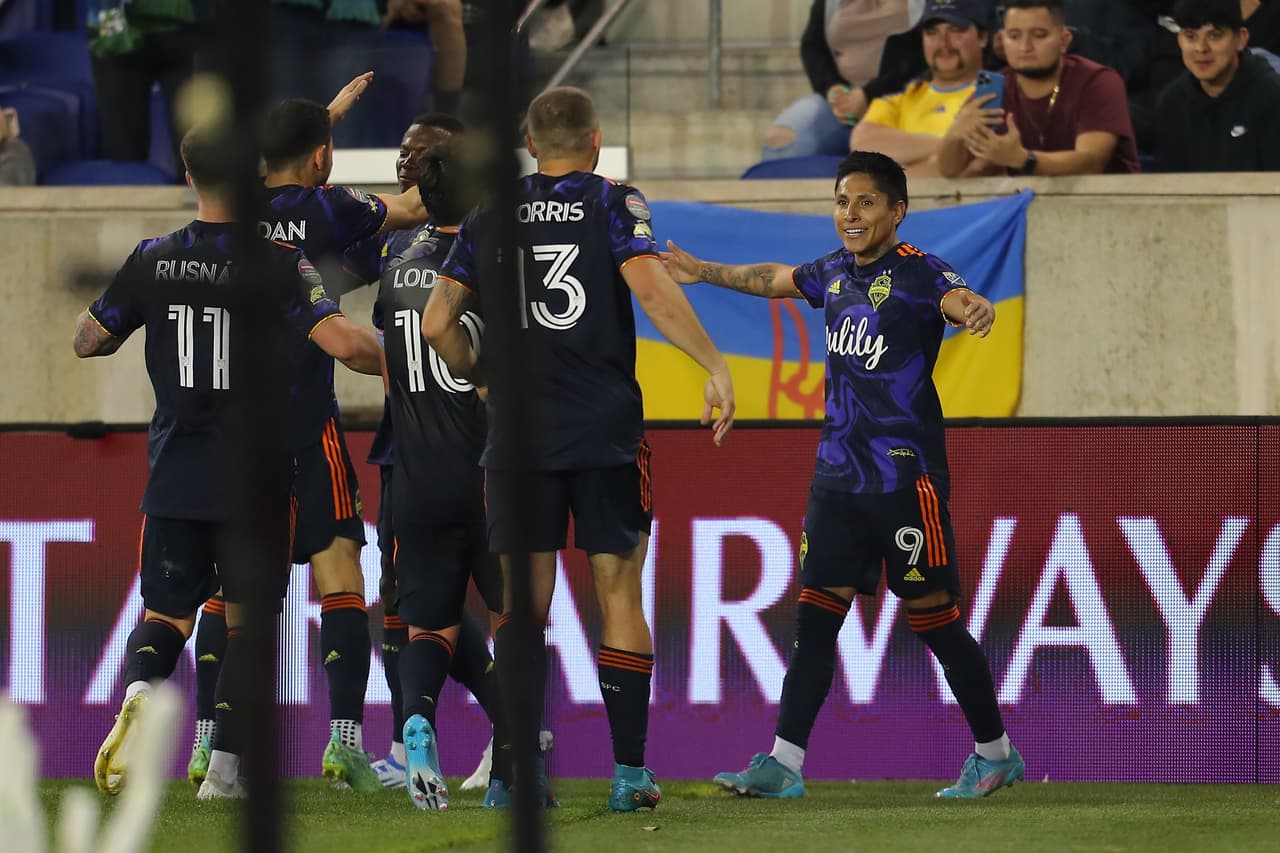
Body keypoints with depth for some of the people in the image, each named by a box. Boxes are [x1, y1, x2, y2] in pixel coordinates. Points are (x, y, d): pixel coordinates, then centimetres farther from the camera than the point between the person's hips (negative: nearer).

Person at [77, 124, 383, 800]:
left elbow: (87, 341, 9)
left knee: (166, 611, 12)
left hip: (174, 475, 2)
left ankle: (139, 692, -20)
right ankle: (225, 765, 2)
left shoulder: (153, 261, -1)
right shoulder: (277, 263, -11)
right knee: (246, 616, 10)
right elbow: (343, 342, -21)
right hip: (254, 478, -2)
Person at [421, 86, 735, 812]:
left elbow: (438, 324, 7)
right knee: (620, 594, 5)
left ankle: (512, 772, -3)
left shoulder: (491, 215, 8)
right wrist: (716, 365, -17)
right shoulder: (613, 205, -1)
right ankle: (629, 772, 2)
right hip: (607, 432, -2)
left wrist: (480, 378, 24)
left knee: (524, 600, 5)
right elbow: (652, 290, -17)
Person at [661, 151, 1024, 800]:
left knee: (933, 618, -2)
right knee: (816, 614, 3)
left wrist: (973, 309, -56)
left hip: (906, 476, -7)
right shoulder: (834, 272, 11)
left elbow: (957, 300, -32)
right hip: (838, 472, 7)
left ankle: (996, 752, 13)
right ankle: (783, 764, 3)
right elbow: (774, 279, 32)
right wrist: (703, 273, 44)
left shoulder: (916, 272, -10)